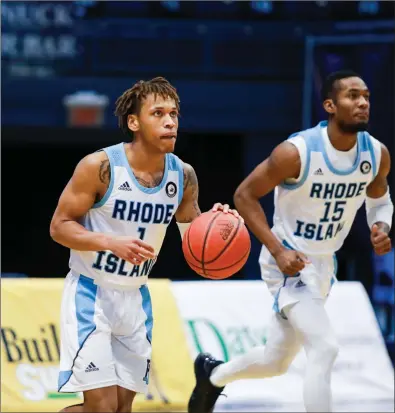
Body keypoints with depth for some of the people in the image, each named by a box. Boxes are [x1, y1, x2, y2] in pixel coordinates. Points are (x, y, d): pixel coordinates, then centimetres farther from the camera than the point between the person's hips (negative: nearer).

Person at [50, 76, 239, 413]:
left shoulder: (183, 176, -2)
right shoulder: (100, 167, -17)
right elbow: (59, 226, -13)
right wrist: (113, 242, -28)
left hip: (135, 297, 6)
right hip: (91, 293, -6)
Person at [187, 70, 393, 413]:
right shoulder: (298, 151, -25)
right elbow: (245, 195, -15)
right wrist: (278, 251, -24)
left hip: (324, 264, 7)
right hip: (288, 262, -7)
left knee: (277, 362, 20)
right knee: (325, 348, -24)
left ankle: (213, 375, 49)